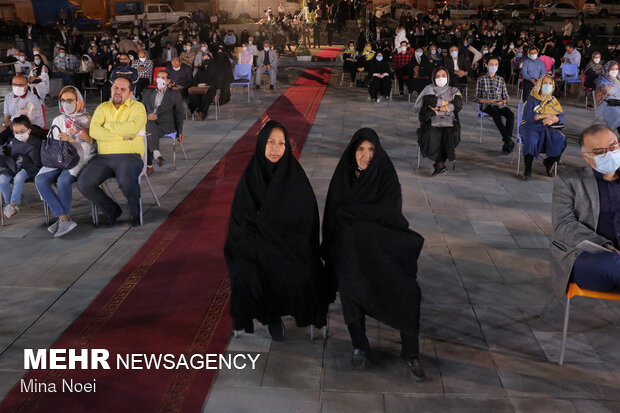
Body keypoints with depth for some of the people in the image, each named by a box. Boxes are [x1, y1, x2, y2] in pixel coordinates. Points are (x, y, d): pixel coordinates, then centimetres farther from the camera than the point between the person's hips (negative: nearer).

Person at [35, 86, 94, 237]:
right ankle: (65, 219, -28)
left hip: (80, 159, -4)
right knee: (40, 180, -25)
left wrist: (71, 140, -14)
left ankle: (62, 219, -16)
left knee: (63, 180, -34)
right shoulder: (58, 120, 23)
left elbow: (90, 145, -2)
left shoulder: (87, 120, 9)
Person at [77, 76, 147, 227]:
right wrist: (121, 136, -10)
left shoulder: (137, 107, 6)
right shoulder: (103, 107, 17)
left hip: (129, 156, -4)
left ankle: (134, 210, 1)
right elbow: (94, 131, -1)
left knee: (126, 182, -35)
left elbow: (133, 127, -15)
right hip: (103, 157, 4)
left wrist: (107, 125, -3)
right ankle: (111, 210, 7)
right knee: (83, 184, -18)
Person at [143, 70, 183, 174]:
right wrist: (147, 115, -6)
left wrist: (180, 132, 7)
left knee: (148, 133, -35)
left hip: (166, 125, -3)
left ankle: (149, 166, -36)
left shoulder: (175, 94, 16)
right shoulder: (148, 93, 24)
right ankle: (156, 153, -41)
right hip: (149, 123, 3)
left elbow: (179, 114, 15)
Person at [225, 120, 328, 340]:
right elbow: (241, 217, 2)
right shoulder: (251, 175, 0)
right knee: (245, 275, -29)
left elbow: (306, 217, -3)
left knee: (298, 276, -31)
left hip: (290, 242, -1)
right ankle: (269, 314, 0)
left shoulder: (295, 176, -3)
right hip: (255, 240, 1)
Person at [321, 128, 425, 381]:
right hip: (351, 242, 1)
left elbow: (391, 210, -12)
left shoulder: (386, 176, 1)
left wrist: (350, 210, -10)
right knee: (350, 285, -25)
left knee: (406, 291, -21)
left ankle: (410, 353, -1)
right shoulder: (343, 176, 6)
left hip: (384, 241, -1)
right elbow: (333, 215, 8)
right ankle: (359, 346, -2)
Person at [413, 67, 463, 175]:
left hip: (450, 120, 1)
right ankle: (440, 163, -21)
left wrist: (439, 107, -6)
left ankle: (439, 163, -19)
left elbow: (458, 105, 0)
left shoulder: (454, 90, 20)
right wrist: (448, 102, 1)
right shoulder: (429, 89, 16)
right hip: (432, 120, -1)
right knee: (432, 135, -35)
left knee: (452, 134, -32)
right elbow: (430, 100, -6)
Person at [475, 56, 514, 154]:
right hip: (487, 105, -3)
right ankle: (508, 140, -43)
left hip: (500, 105, 3)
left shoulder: (501, 79, 19)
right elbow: (478, 98, 4)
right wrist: (489, 101, -12)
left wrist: (502, 102, -7)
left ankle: (506, 143, -35)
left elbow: (506, 98, 17)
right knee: (496, 114, -38)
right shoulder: (481, 79, 10)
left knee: (511, 114, -31)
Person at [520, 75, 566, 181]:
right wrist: (544, 115, -17)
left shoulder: (553, 100, 19)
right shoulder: (532, 99, 6)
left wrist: (552, 119, -16)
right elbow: (527, 116, -10)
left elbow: (562, 116, 6)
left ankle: (549, 162, 0)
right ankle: (528, 169, -22)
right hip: (531, 126, -4)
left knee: (561, 140, -25)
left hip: (548, 128, 4)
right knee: (531, 140, -37)